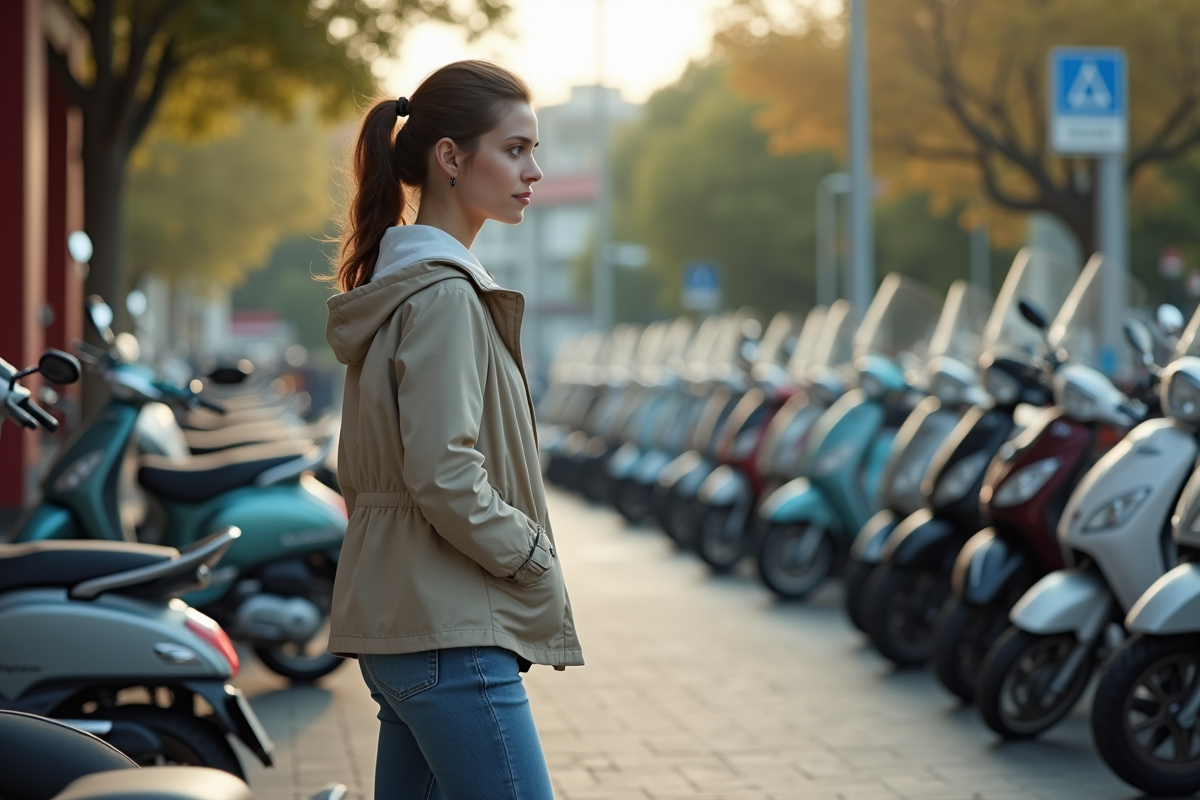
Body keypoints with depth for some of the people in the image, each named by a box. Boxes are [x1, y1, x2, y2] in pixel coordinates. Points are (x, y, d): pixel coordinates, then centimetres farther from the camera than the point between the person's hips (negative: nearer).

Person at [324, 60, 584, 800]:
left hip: (396, 622, 10)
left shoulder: (396, 285, 17)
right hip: (450, 635, -10)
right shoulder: (444, 295, -14)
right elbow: (445, 480, -21)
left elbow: (360, 474, 21)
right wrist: (538, 563, -8)